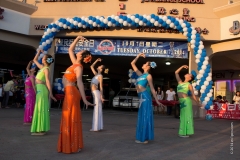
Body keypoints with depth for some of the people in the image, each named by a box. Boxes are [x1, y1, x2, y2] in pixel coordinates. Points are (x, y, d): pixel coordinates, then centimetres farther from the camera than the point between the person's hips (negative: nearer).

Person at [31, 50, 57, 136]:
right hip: (39, 89, 9)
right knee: (40, 109, 11)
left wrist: (50, 94, -23)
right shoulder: (42, 67, 14)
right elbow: (35, 60, 31)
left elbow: (48, 82, -19)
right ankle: (41, 129, 18)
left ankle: (41, 130, -5)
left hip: (42, 89, -9)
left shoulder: (46, 69, -11)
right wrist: (39, 52, 24)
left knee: (41, 109, -8)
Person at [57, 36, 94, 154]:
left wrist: (84, 99, -31)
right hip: (69, 92, 9)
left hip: (71, 92, -9)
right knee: (68, 119, 12)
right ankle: (70, 145, 20)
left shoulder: (78, 67, -11)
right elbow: (70, 49, 26)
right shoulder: (75, 63, 12)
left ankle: (74, 146, 0)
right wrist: (77, 39, 19)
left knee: (71, 119, -7)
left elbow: (79, 82, -24)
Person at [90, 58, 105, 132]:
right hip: (95, 93, 8)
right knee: (97, 110, 10)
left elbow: (101, 87, -11)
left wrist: (101, 96, -15)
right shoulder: (96, 74, 16)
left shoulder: (100, 76, -6)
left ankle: (96, 127, -3)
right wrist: (96, 61, 20)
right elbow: (91, 67, 28)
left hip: (96, 93, -8)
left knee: (97, 110, -6)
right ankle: (97, 127, 15)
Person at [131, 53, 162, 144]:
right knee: (142, 117, 11)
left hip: (145, 96, -8)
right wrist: (138, 56, 17)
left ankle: (144, 138, 2)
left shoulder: (148, 76, -2)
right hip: (141, 97, 8)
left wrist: (157, 100, -2)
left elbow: (152, 89, -2)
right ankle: (142, 137, 19)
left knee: (145, 117, -4)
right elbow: (132, 63, 24)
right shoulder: (140, 74, 18)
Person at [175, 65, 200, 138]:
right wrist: (182, 67, 12)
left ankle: (186, 133, 4)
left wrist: (198, 103, 2)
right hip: (181, 102, 6)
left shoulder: (189, 85, -3)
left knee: (187, 116, -1)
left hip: (186, 101, -6)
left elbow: (193, 95, 0)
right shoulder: (180, 82, 12)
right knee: (183, 116, 10)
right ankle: (183, 132, 18)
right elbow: (176, 73, 13)